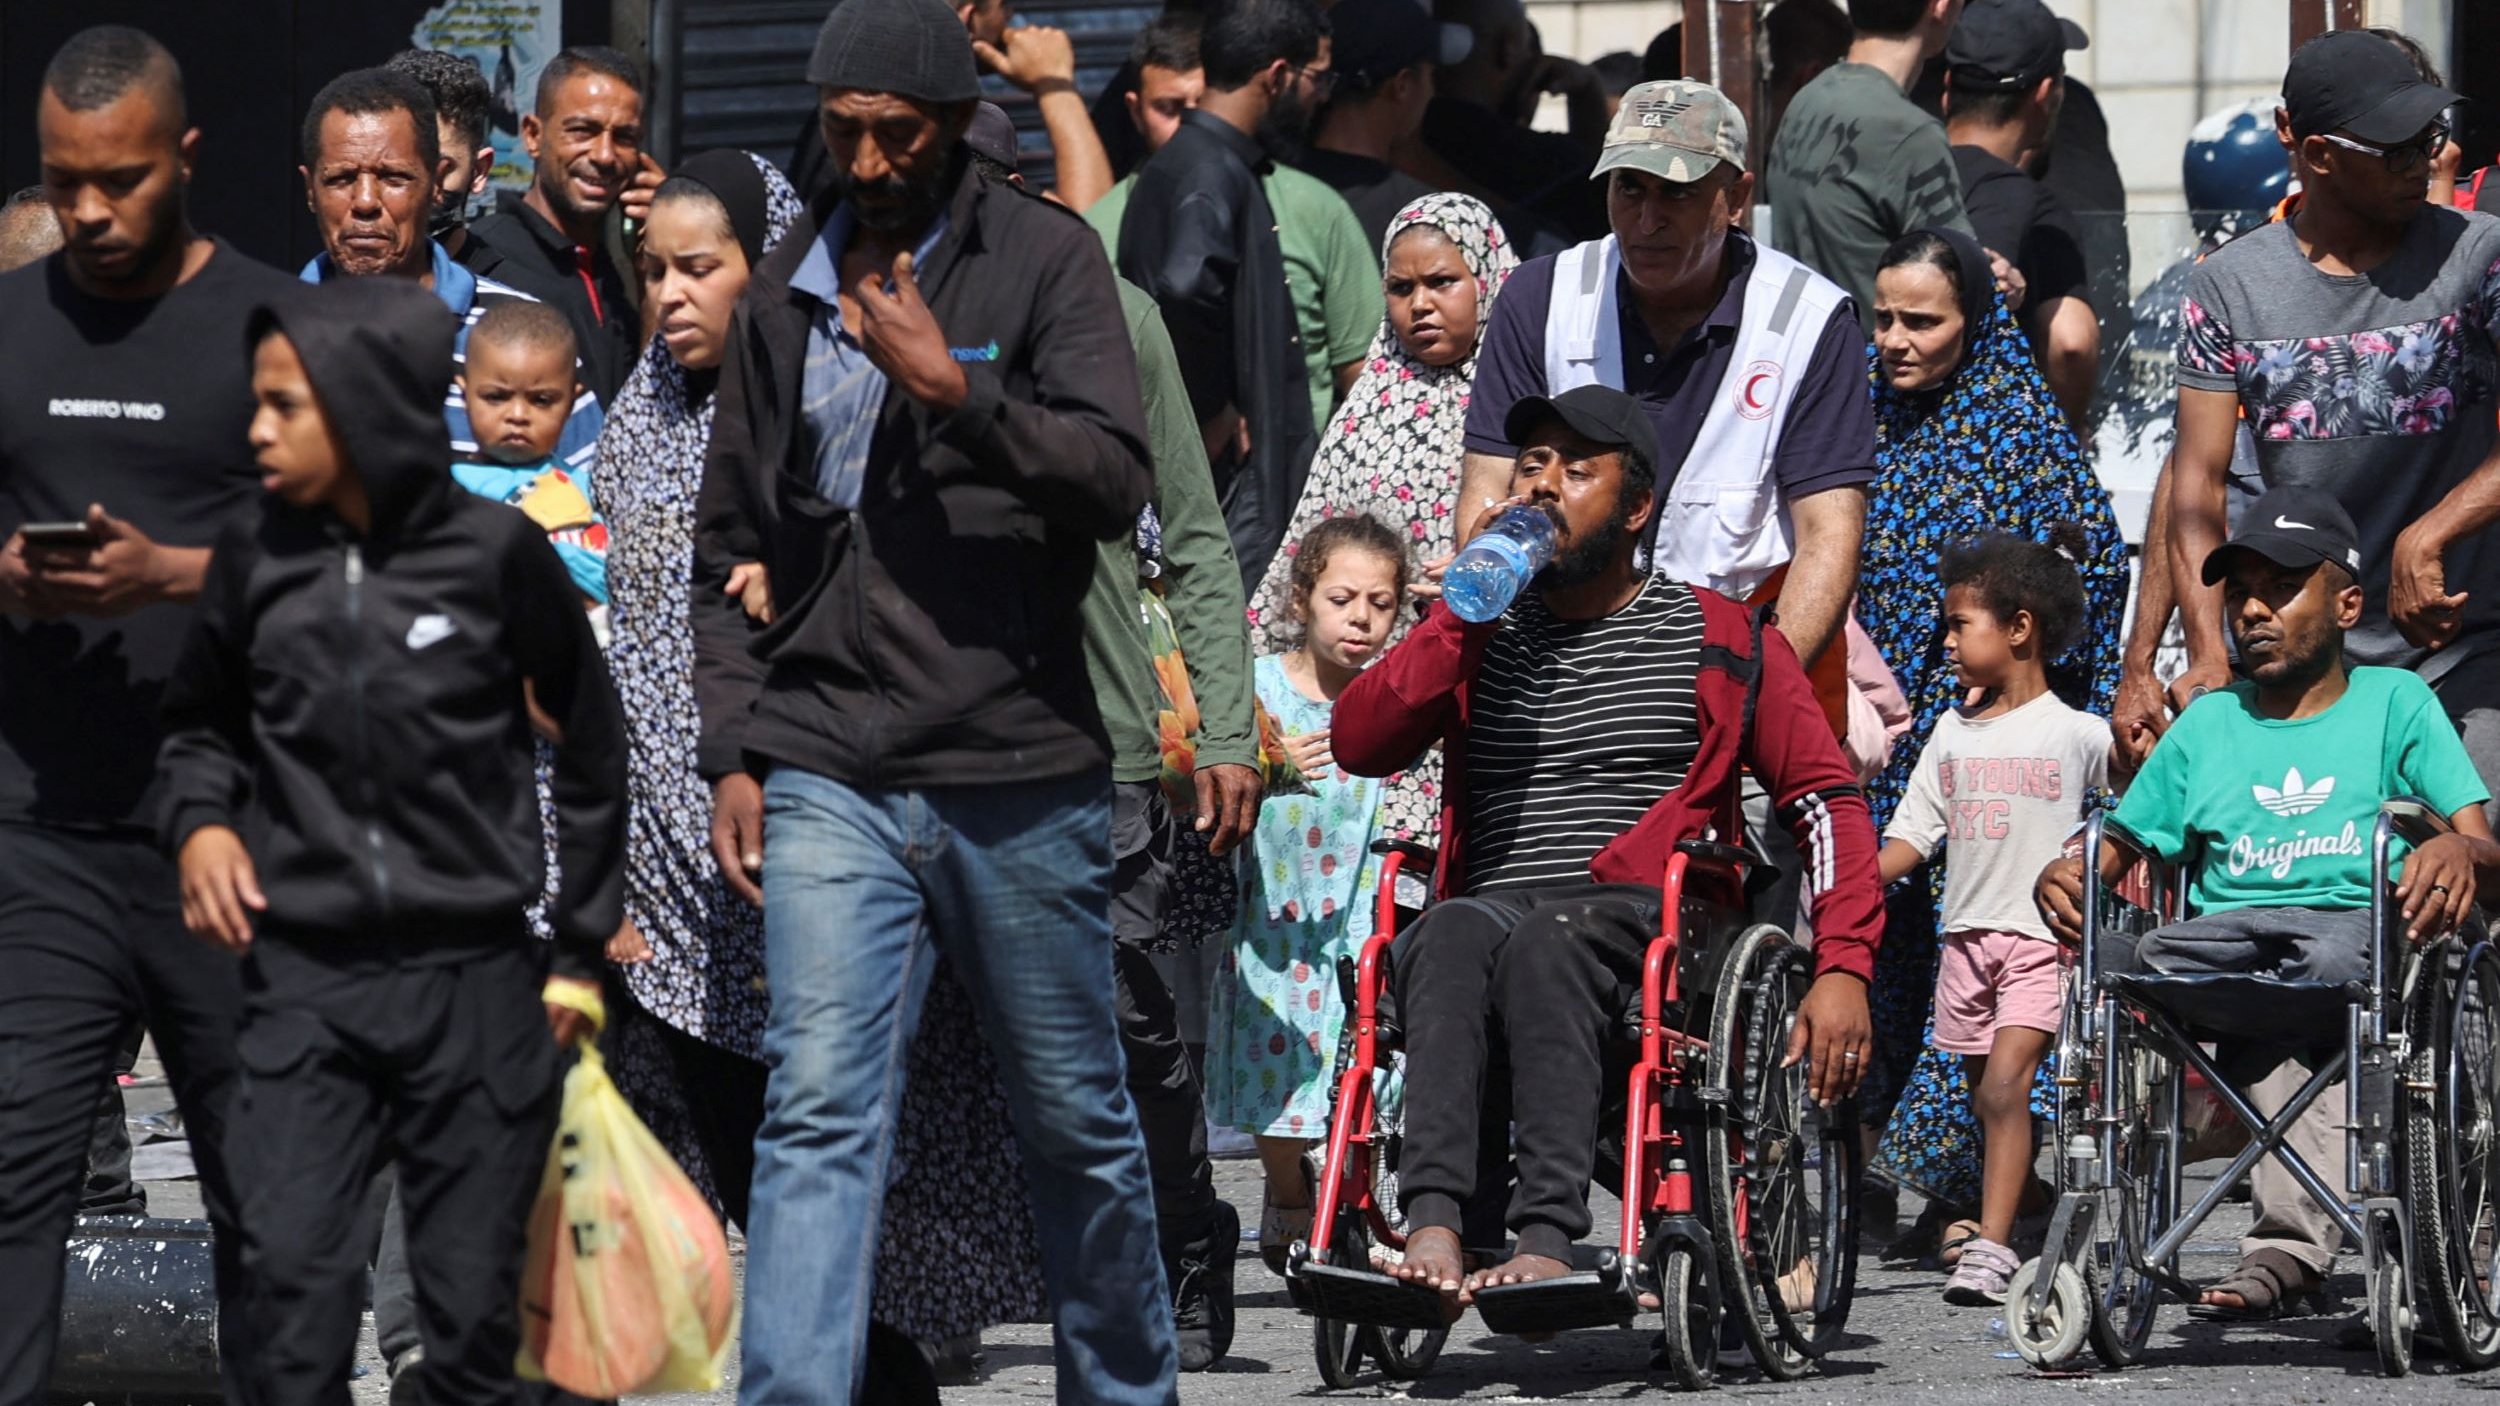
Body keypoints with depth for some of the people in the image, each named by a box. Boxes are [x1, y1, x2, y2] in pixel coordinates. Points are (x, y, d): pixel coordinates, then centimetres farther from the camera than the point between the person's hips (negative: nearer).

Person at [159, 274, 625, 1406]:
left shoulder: (494, 553, -5)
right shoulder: (256, 561, 2)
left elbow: (590, 745, 7)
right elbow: (200, 722, 20)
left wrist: (580, 951, 9)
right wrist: (201, 818, -1)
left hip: (476, 976, -1)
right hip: (305, 978, 1)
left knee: (473, 1301, 3)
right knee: (292, 1272, -13)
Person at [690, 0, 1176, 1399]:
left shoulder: (1044, 257, -1)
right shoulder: (791, 286, 10)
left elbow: (1118, 480, -11)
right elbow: (733, 540, 16)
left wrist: (954, 389, -21)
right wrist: (733, 749, 8)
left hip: (1020, 771, -2)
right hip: (830, 772, 2)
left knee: (1075, 1116, 11)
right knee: (819, 1111, -10)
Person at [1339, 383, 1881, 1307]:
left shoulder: (1720, 642, 15)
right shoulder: (1479, 636, 23)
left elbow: (1827, 801, 9)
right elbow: (1359, 745, 8)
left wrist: (1843, 970, -6)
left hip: (1643, 920, -2)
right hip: (1492, 905, 2)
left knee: (1544, 944, -38)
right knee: (1454, 935, -36)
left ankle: (1548, 1244, -52)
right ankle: (1432, 1225, -53)